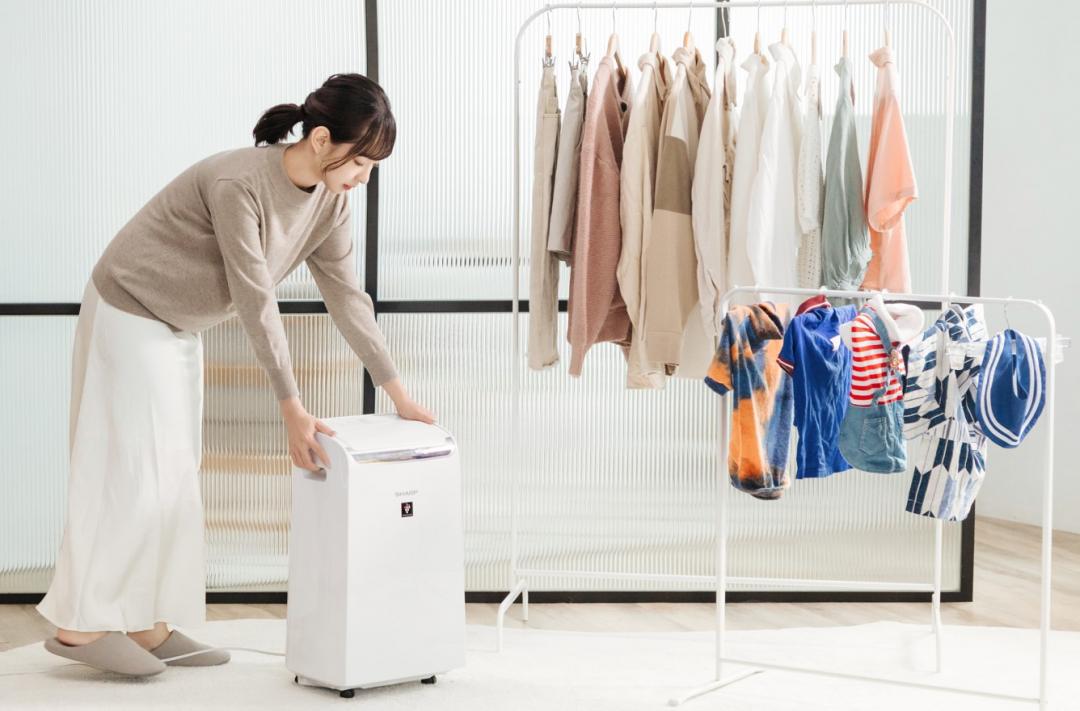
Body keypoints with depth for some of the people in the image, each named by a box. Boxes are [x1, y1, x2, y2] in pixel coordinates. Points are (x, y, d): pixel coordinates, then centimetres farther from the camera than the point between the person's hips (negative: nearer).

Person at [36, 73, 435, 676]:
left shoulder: (330, 203, -7)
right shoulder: (238, 182, -31)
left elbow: (348, 298, -3)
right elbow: (256, 300, -31)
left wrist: (400, 394, -4)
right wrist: (293, 409, -30)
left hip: (181, 329, 8)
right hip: (127, 315, -8)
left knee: (175, 479, 6)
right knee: (128, 470, -8)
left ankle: (148, 627, 11)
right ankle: (80, 625, 1)